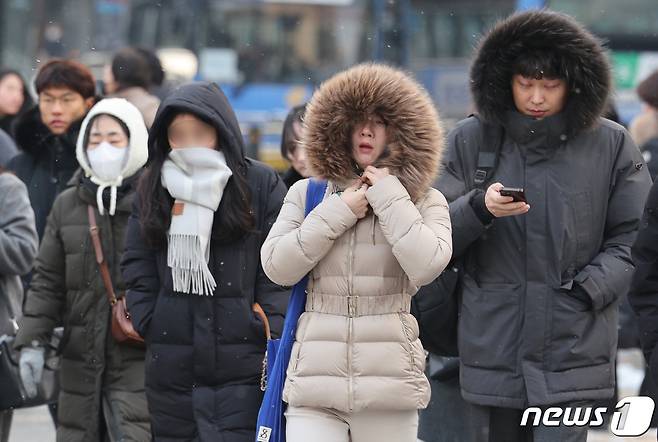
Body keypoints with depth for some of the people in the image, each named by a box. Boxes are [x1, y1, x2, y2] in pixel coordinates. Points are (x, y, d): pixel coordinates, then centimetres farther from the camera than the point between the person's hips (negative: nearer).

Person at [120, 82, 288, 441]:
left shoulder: (261, 184, 0)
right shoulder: (153, 188, 12)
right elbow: (136, 264, 13)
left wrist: (273, 341, -9)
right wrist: (148, 322, 1)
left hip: (240, 361, -4)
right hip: (170, 367, 4)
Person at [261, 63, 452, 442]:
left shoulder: (425, 201, 8)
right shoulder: (307, 194, 13)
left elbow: (426, 265, -11)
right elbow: (277, 267, 1)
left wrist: (389, 197, -5)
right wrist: (337, 212, -3)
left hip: (389, 384, -1)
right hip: (315, 380, 1)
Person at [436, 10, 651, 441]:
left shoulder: (611, 145, 2)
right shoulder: (470, 141, 5)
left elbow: (631, 239, 4)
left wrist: (587, 289, -10)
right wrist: (480, 208, -17)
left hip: (573, 353, -2)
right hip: (493, 352, 2)